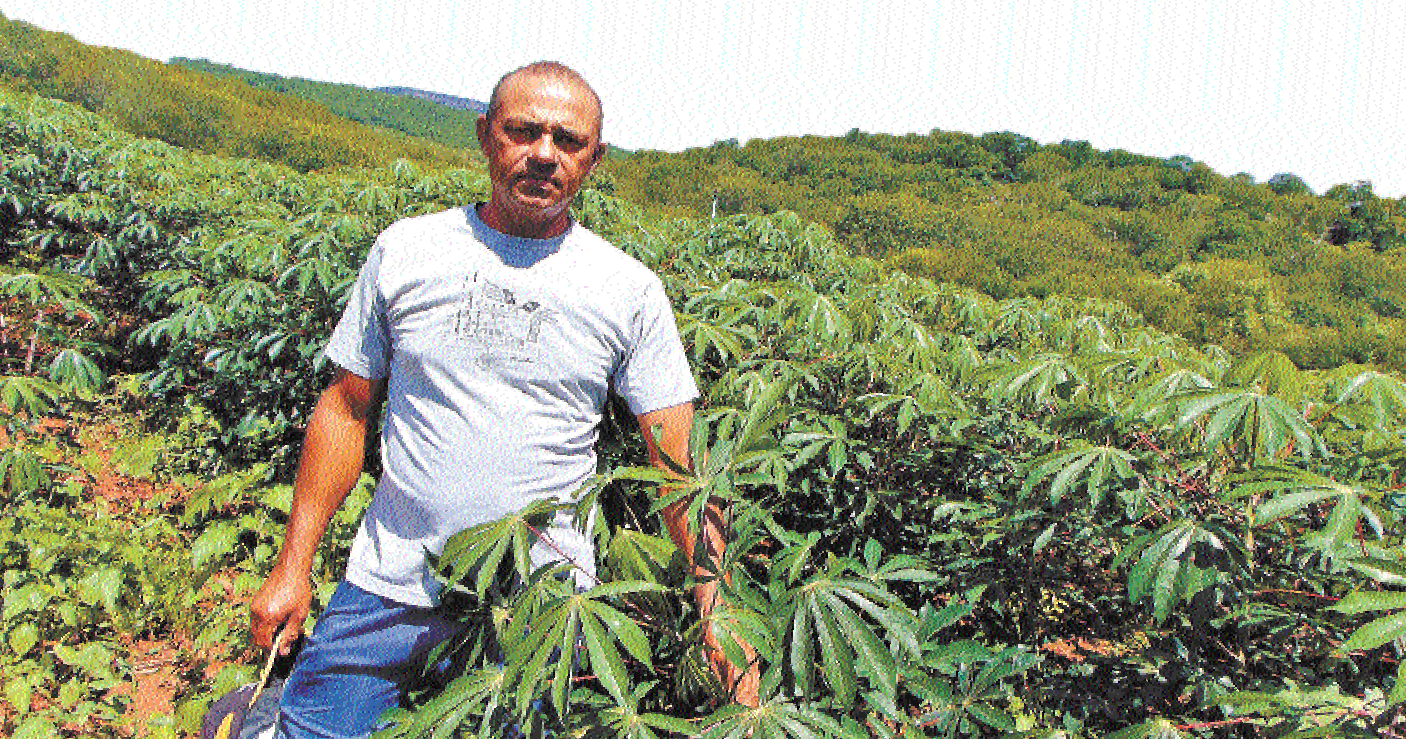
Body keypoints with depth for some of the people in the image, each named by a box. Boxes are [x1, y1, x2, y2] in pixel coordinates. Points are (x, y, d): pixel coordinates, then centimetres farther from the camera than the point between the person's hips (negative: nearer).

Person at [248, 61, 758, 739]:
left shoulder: (631, 289, -3)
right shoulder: (404, 250, 1)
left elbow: (678, 459, -5)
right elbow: (347, 408, 7)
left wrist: (716, 597, -16)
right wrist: (293, 566, 4)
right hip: (390, 586, 1)